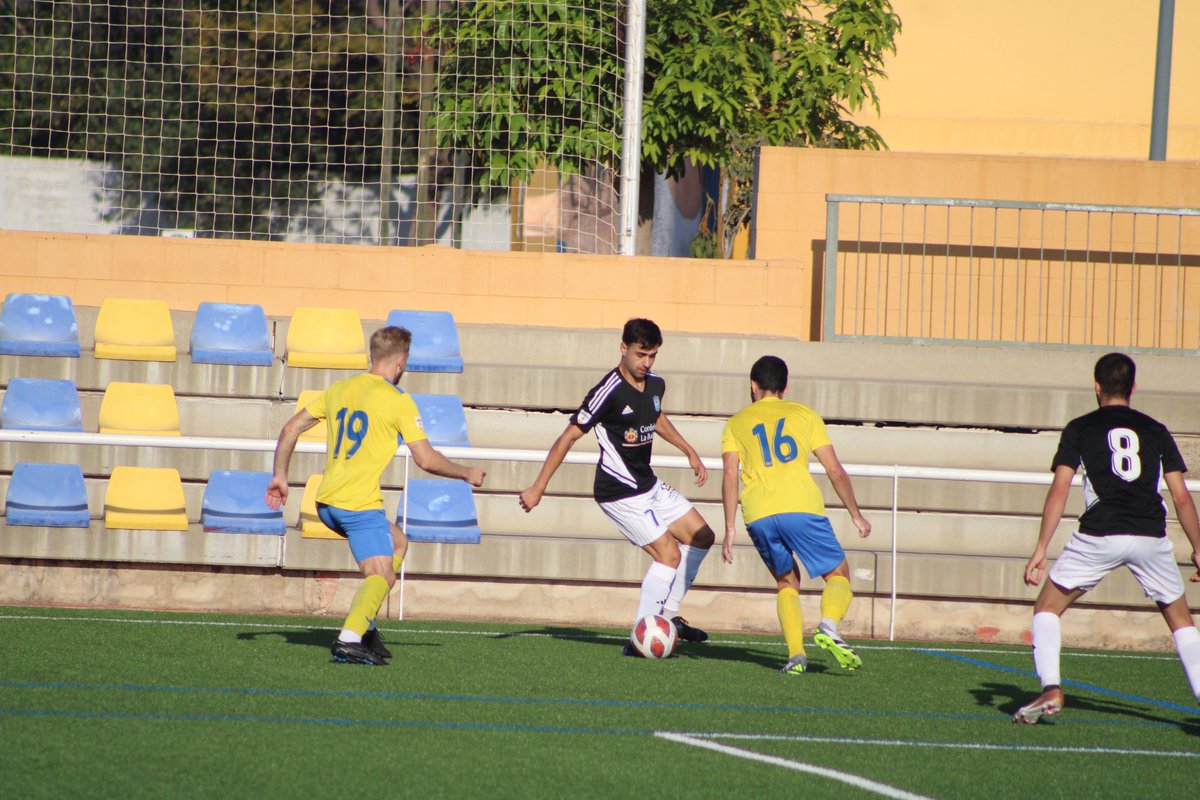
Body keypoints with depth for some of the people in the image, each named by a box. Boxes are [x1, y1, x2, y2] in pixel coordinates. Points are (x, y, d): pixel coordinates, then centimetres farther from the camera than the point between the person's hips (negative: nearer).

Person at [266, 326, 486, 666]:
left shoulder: (339, 389, 13)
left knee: (397, 542, 26)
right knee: (382, 577, -7)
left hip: (327, 504, 8)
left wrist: (279, 475, 19)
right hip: (361, 504, -8)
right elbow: (426, 459, -8)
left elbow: (291, 427, 14)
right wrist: (467, 474, 8)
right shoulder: (397, 401, -7)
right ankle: (350, 638, -29)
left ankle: (364, 623, 17)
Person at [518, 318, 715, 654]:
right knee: (668, 553, -15)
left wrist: (690, 452, 27)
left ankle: (668, 613, 20)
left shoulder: (655, 385, 2)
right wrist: (538, 487, -18)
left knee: (701, 537, 12)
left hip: (649, 484, 9)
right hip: (620, 493, -9)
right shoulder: (609, 392, -22)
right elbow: (569, 437, -18)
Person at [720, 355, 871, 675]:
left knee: (787, 582, 19)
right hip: (802, 506, -1)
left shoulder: (736, 423, 20)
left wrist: (730, 529, 5)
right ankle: (829, 628, -17)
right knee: (838, 575, 13)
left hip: (758, 516, 2)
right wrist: (856, 515, 24)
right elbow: (835, 471, 15)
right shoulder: (804, 414, 19)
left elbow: (730, 475, 7)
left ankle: (795, 653, -2)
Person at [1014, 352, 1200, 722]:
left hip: (1099, 534, -2)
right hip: (1151, 535, 2)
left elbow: (1059, 490, 1)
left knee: (1047, 608, 14)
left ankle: (1050, 689, -6)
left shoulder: (1080, 428, 9)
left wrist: (1040, 549, 0)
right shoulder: (1156, 430, 15)